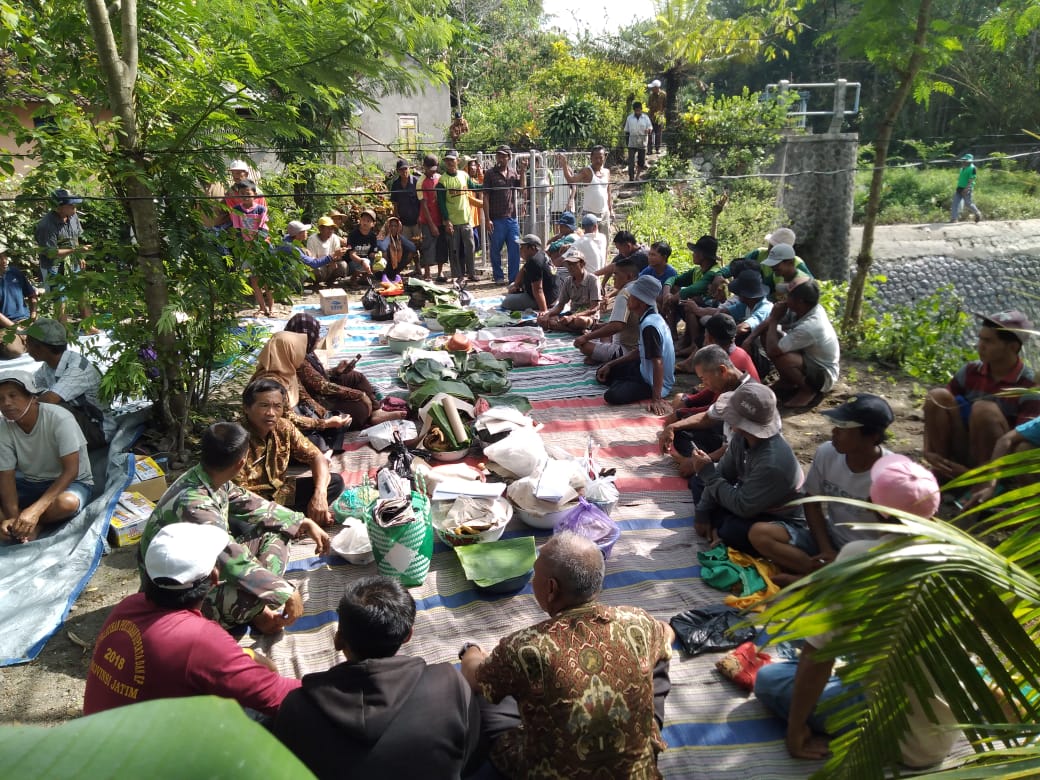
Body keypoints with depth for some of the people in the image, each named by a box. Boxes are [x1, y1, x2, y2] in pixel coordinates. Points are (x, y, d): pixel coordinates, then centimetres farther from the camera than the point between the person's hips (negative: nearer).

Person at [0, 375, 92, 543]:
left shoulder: (60, 418, -25)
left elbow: (71, 471, -28)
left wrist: (35, 510, -38)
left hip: (72, 482, -5)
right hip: (29, 483, 5)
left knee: (67, 502, -39)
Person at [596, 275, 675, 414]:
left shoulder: (649, 325, -30)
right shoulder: (652, 318, 2)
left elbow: (658, 363, -33)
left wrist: (656, 399, -32)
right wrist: (610, 364, 12)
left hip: (654, 382, -9)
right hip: (644, 370, 9)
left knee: (612, 396, -28)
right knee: (603, 373, 12)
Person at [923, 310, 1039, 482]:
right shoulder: (971, 371, -3)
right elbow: (934, 406, -1)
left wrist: (972, 473, -26)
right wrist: (928, 451, -17)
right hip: (965, 454, 5)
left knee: (983, 409, -30)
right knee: (938, 395, -17)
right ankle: (942, 476, -10)